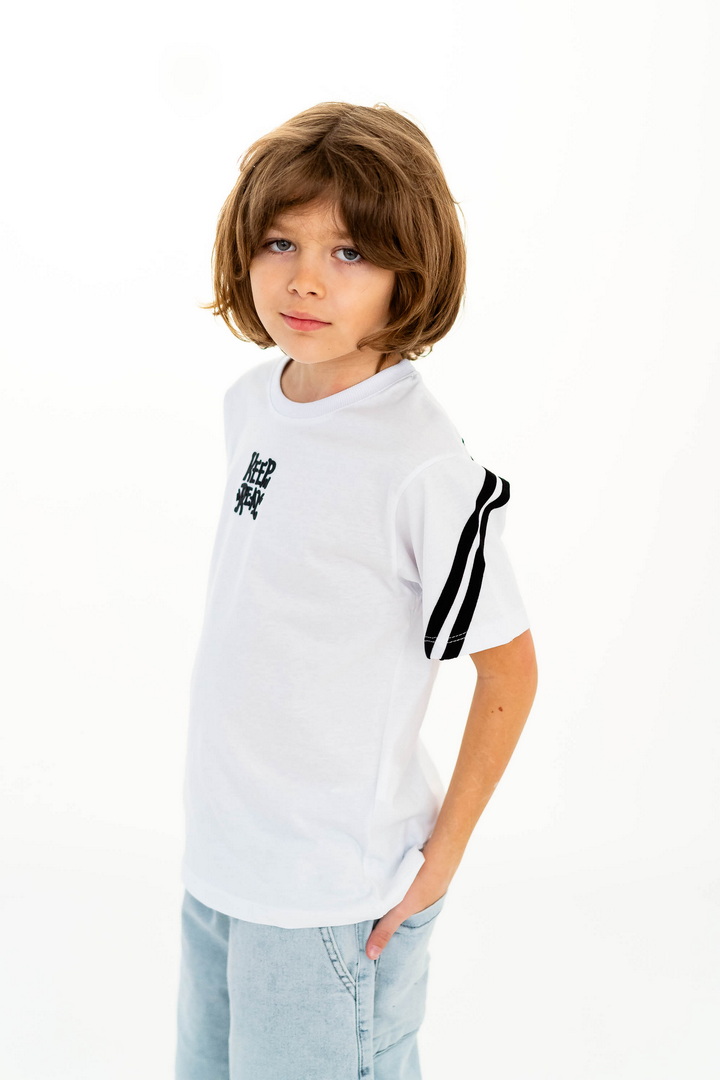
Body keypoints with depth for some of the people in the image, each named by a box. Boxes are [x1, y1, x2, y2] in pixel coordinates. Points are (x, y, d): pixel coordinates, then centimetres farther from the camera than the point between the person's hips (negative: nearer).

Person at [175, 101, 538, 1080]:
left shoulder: (428, 468, -23)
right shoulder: (252, 399, 0)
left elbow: (509, 670, -14)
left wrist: (440, 856, -9)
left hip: (334, 896, -7)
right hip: (218, 859, 7)